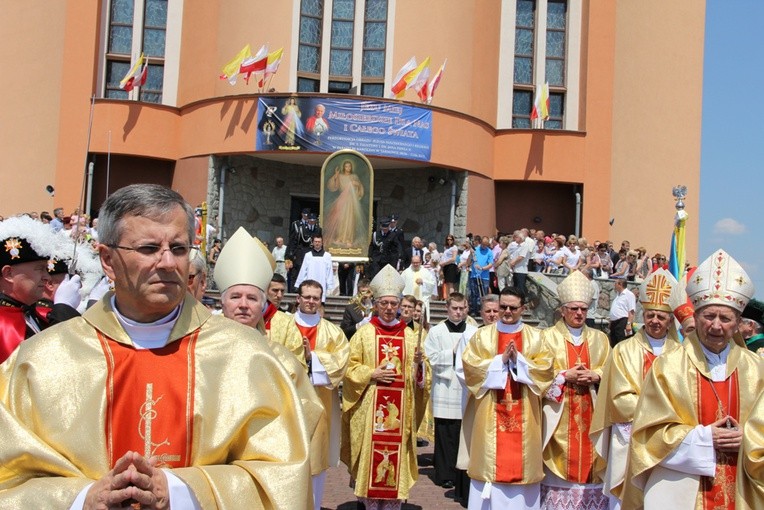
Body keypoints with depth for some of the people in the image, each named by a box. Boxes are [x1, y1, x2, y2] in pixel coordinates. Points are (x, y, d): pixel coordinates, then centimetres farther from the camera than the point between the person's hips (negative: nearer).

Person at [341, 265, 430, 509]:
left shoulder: (409, 336, 8)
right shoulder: (364, 333, 3)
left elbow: (421, 375, 9)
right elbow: (351, 368, 0)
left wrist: (419, 363, -11)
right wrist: (372, 374, -13)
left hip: (400, 409, 2)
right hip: (369, 409, -2)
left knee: (396, 452, 3)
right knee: (371, 454, 0)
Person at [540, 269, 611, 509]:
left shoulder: (600, 339, 13)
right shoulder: (548, 337, 2)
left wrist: (596, 376, -10)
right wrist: (565, 376, -15)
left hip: (591, 415, 3)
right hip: (559, 416, -3)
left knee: (590, 465, 2)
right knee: (560, 464, -4)